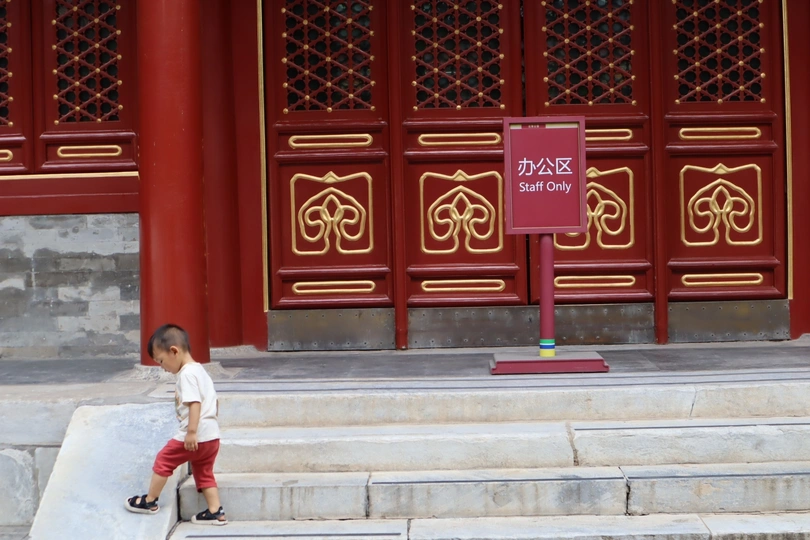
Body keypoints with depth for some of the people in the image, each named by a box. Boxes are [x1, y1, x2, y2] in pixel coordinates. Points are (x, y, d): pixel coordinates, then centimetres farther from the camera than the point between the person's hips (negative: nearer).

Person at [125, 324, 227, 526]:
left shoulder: (187, 374, -13)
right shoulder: (200, 371, 17)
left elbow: (194, 403, -23)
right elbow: (213, 401, 22)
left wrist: (192, 432, -26)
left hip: (195, 437, -9)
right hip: (212, 436, 9)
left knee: (163, 460, 6)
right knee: (204, 472, 14)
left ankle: (150, 501, 17)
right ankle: (215, 512, 9)